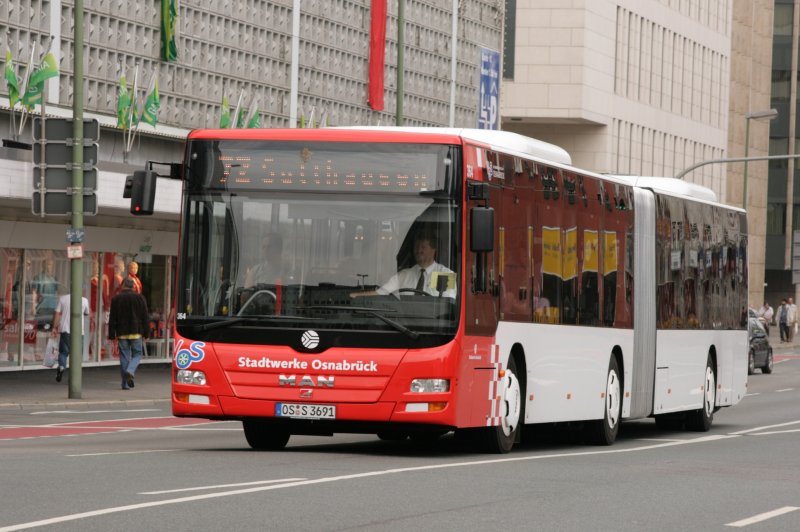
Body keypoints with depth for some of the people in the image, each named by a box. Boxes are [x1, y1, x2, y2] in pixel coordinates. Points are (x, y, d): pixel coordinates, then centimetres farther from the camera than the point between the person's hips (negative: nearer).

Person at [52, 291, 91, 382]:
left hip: (65, 329, 0)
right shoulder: (84, 300, 1)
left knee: (63, 351, 10)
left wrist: (55, 327, 4)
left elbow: (57, 314, -1)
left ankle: (61, 366, -17)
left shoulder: (63, 298, 1)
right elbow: (86, 313, 17)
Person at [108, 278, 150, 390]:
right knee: (137, 354, 9)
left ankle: (125, 383, 4)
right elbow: (145, 317, 1)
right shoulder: (139, 298, 0)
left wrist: (112, 335, 5)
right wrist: (146, 333, 7)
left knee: (124, 357, 6)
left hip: (122, 333, 1)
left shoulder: (116, 299, 2)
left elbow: (112, 319, 2)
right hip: (136, 333, -1)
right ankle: (130, 372, -19)